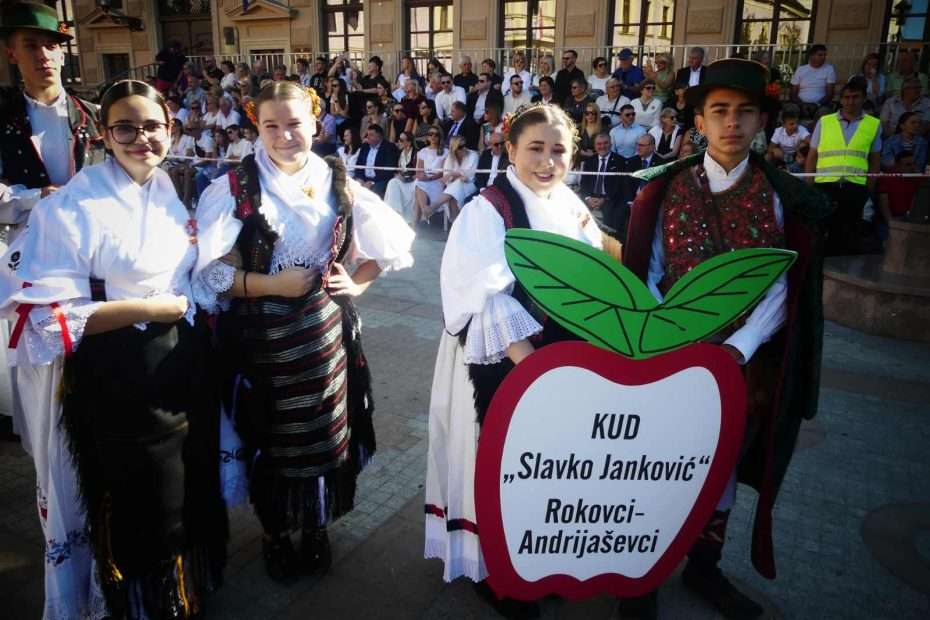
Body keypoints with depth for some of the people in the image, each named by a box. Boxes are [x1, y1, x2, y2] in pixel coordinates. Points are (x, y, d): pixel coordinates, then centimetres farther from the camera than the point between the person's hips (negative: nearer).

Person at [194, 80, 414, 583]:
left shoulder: (337, 183, 1)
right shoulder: (235, 187, -8)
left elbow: (392, 241, 11)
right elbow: (210, 271, -10)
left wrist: (356, 285, -1)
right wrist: (273, 283, -18)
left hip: (323, 332, 2)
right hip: (260, 336, -2)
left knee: (324, 432, 12)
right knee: (270, 439, 12)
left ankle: (316, 527, 38)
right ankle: (274, 532, 37)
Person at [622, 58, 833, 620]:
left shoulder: (785, 198, -2)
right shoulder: (665, 190, -2)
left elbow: (782, 289, -7)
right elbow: (647, 274, -2)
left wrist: (737, 348, -20)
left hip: (745, 360, 1)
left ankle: (704, 566, 40)